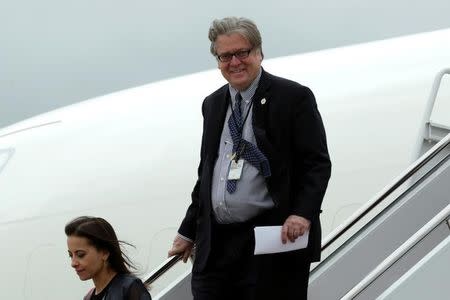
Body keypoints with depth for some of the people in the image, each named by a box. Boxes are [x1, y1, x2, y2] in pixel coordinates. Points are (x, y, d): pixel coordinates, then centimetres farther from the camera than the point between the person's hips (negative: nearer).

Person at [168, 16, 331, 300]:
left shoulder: (294, 97, -3)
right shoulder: (213, 104, 17)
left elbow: (317, 163, -8)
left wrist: (303, 214, -23)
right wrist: (188, 231, 22)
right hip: (215, 246, 6)